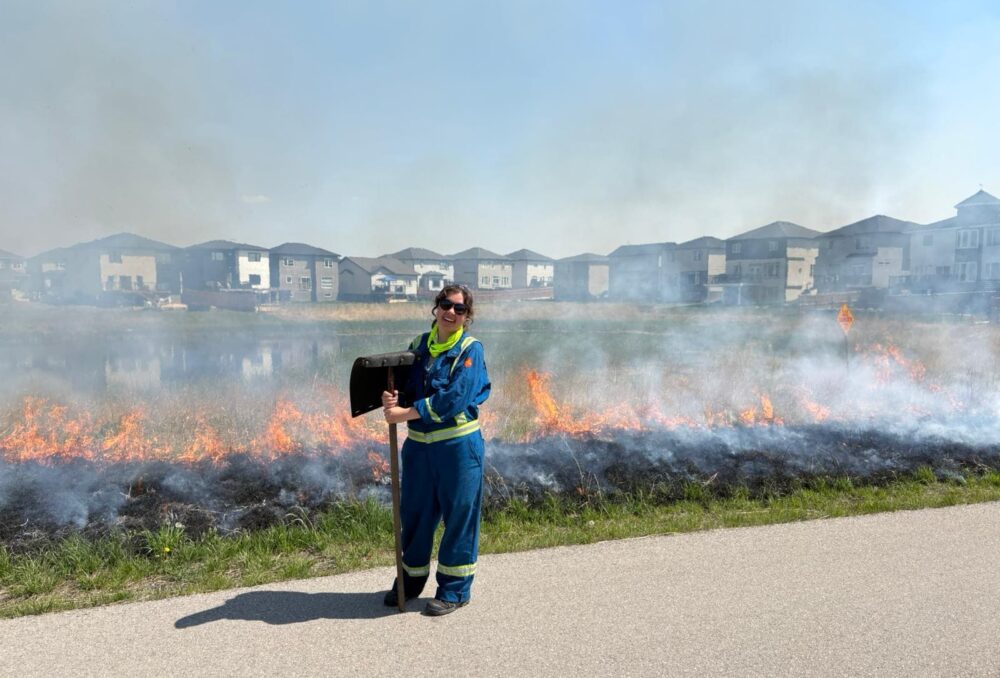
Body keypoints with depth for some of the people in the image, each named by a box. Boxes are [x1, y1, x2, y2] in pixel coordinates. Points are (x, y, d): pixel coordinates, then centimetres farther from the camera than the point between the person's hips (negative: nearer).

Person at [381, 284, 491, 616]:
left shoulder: (471, 349, -9)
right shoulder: (419, 345, 8)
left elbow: (454, 398, -20)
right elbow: (405, 384, 10)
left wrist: (406, 413, -20)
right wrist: (392, 398, -14)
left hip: (458, 445, -5)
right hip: (418, 444, 6)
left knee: (459, 515, 6)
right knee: (413, 512, 16)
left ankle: (455, 589, 23)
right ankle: (411, 580, 37)